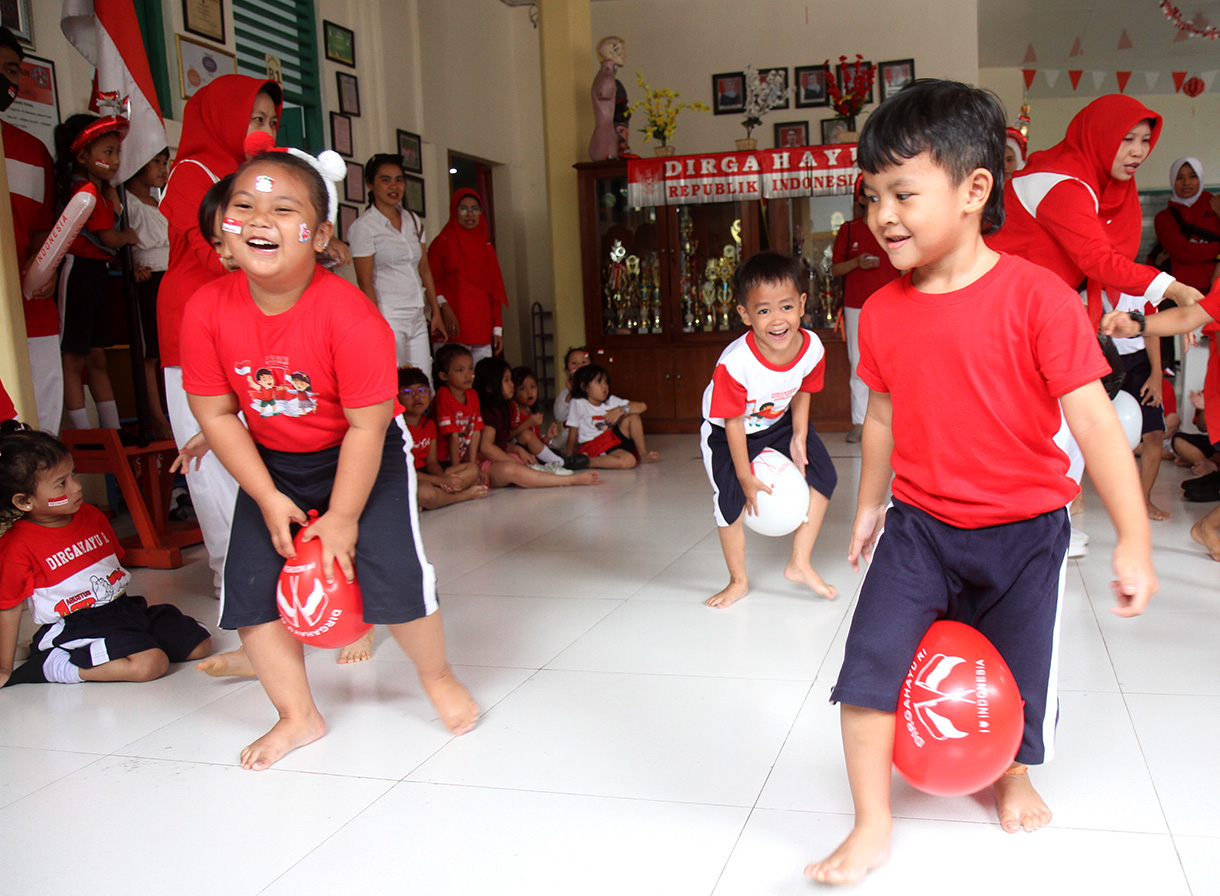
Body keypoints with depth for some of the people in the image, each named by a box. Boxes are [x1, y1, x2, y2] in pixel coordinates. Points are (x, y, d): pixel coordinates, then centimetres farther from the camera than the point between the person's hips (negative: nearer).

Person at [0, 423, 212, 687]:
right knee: (150, 664, -29)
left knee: (200, 644, 0)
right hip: (75, 626, -8)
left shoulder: (92, 516, 9)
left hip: (123, 606, 8)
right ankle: (55, 666, -11)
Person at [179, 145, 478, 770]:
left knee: (392, 574, -14)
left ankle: (436, 675, 19)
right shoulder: (208, 309, -17)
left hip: (365, 456, -4)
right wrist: (268, 498, -10)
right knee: (250, 587, 0)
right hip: (271, 463, 4)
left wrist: (342, 518, -18)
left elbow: (366, 425, -23)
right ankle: (298, 716, 21)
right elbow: (215, 413, -7)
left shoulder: (349, 314, -29)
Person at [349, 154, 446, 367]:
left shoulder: (413, 221, 15)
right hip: (388, 316, -6)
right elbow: (365, 282, -9)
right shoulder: (363, 226, -5)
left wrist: (436, 313, 14)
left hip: (417, 318, 6)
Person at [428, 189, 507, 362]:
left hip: (483, 330, 5)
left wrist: (497, 328, 10)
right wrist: (443, 304, -21)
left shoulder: (486, 247, 18)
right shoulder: (443, 243, 2)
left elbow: (495, 290, 16)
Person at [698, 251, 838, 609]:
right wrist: (746, 477, -18)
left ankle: (799, 564, 10)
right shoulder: (734, 363, -38)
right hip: (728, 432, -4)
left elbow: (802, 391, -2)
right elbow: (733, 423, -26)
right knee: (731, 499, -10)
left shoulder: (812, 348, -24)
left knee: (822, 477, -5)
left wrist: (799, 438, -9)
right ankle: (738, 580, 15)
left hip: (780, 422, 4)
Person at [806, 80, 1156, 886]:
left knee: (1017, 678, 15)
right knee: (868, 664, -9)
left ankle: (1014, 777, 48)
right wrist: (870, 503, 20)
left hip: (1023, 531, -2)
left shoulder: (1036, 296, -17)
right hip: (919, 525, 3)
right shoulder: (883, 313, -3)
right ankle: (872, 826, 8)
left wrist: (1134, 537, -19)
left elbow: (1091, 415, -17)